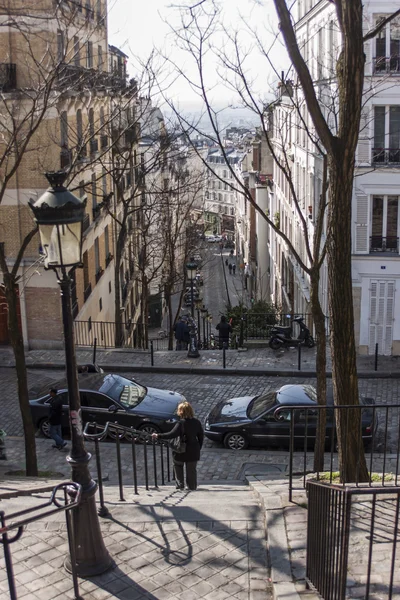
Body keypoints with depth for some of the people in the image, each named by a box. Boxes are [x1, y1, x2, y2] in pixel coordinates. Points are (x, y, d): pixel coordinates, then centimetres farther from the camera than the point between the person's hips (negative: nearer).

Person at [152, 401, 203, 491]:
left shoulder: (181, 423, -19)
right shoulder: (197, 422, -1)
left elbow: (171, 435, -24)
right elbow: (201, 436, 6)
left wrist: (158, 436, -20)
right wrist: (198, 448, 17)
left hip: (181, 451, -4)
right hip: (193, 451, 4)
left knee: (178, 466, 20)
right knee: (191, 469, 15)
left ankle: (180, 485, 19)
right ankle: (192, 486, 20)